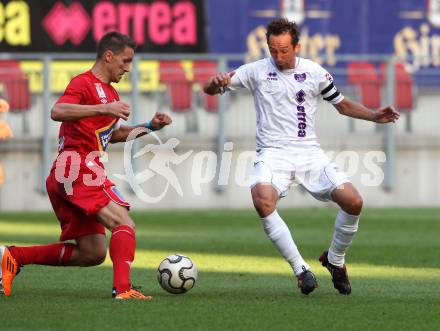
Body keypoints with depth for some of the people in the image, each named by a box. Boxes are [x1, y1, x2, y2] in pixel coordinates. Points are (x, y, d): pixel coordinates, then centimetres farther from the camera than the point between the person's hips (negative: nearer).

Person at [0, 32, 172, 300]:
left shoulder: (110, 92, 23)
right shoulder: (84, 83, -6)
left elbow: (112, 135, 35)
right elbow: (58, 112, -24)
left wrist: (149, 126, 24)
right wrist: (103, 109, -31)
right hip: (79, 169, -10)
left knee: (93, 253, 8)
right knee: (125, 225, -17)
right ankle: (123, 288, -30)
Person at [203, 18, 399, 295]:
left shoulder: (314, 72, 8)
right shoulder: (257, 71, 3)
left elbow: (342, 104, 20)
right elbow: (209, 89, 6)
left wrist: (374, 116, 4)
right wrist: (216, 82, -19)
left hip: (310, 152, 2)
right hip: (273, 153, -2)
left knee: (354, 202, -15)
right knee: (262, 200, -34)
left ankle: (335, 259, 14)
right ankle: (300, 269, -24)